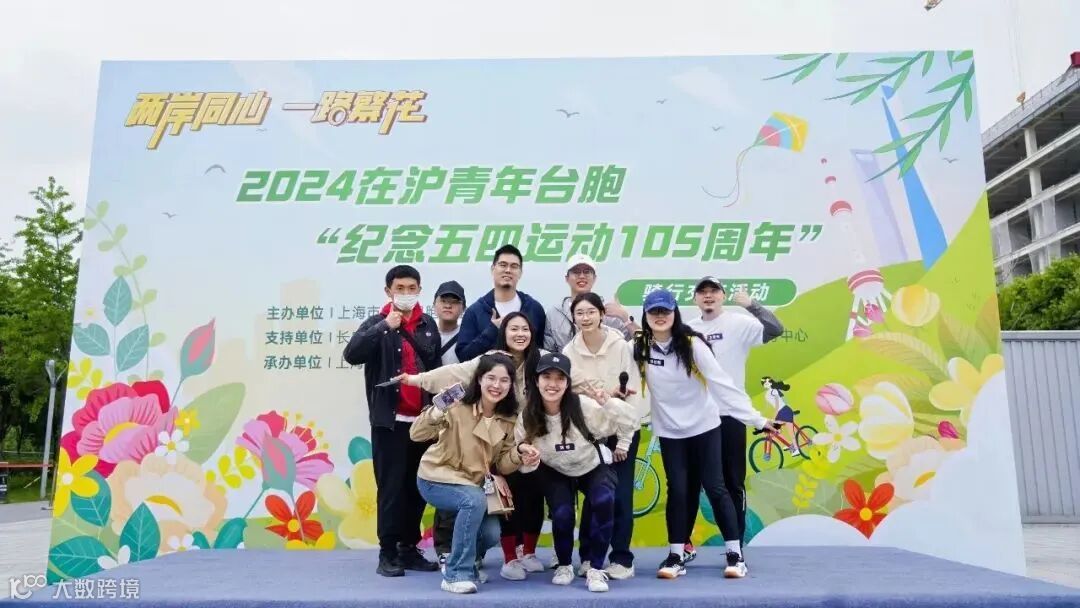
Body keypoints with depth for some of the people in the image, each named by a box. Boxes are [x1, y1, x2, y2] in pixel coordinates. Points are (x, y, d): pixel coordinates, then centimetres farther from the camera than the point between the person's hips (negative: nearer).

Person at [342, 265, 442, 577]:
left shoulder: (428, 325, 10)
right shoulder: (377, 323, -1)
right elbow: (352, 354, -18)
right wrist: (385, 326, -23)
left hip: (423, 419, 4)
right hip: (389, 419, -4)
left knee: (418, 487, 10)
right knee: (391, 486, -1)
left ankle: (409, 548, 21)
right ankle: (388, 552, 8)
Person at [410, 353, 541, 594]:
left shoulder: (509, 420, -5)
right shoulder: (457, 407, -20)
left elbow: (501, 465, -2)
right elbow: (416, 435, -24)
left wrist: (519, 454, -22)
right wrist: (437, 411, -42)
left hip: (472, 484, 5)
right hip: (436, 479, -5)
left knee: (491, 534, -14)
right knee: (475, 500, -31)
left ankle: (464, 560, 20)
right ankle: (456, 574, -17)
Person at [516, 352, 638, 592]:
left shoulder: (583, 406, -28)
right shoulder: (527, 416, -20)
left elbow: (629, 420, -17)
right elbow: (525, 465, -10)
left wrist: (610, 404, -36)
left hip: (594, 467, -1)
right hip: (556, 473, 1)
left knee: (604, 502, -30)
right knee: (562, 515, -23)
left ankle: (595, 569, -11)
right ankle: (564, 566, 9)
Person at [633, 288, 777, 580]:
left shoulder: (692, 344, -16)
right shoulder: (640, 348, -7)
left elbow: (721, 381, -18)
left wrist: (756, 418, -19)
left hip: (704, 426, -2)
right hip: (669, 431, 2)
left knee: (715, 488, 2)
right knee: (677, 491, 4)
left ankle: (735, 554, 14)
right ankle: (676, 556, 15)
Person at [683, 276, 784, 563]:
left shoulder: (739, 323, -5)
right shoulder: (688, 329, 10)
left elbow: (775, 329, -18)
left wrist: (751, 304, -22)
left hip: (729, 414, -4)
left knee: (732, 482, 6)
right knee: (689, 482, 10)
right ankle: (684, 544, 21)